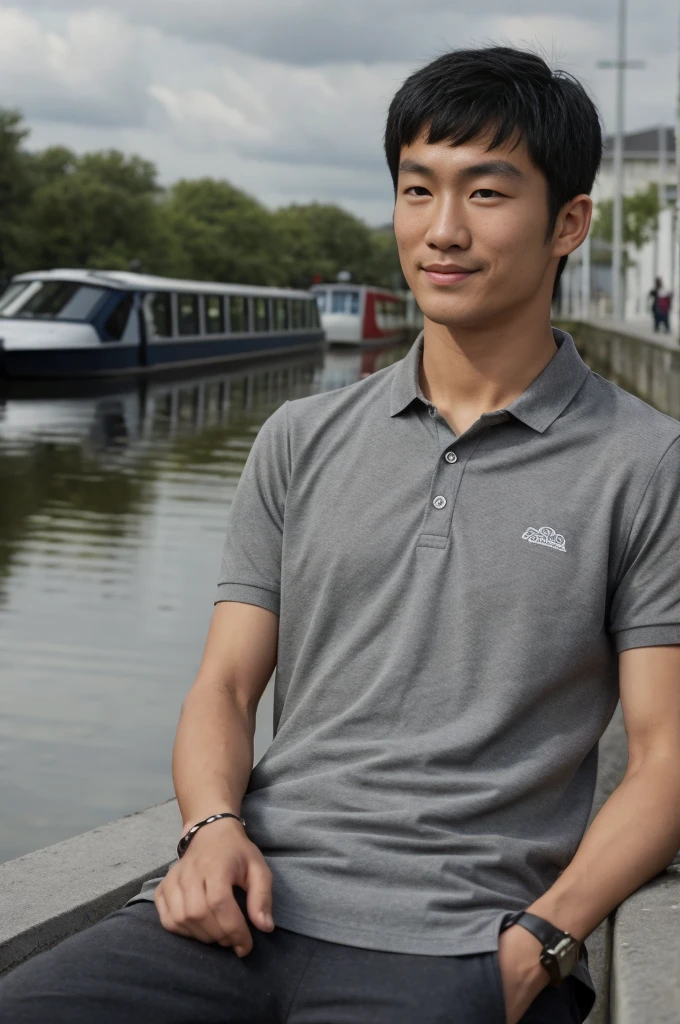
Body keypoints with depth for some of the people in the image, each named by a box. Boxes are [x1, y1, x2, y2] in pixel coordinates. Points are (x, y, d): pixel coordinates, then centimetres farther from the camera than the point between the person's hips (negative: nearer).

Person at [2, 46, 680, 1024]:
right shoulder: (302, 440, 16)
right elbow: (225, 686, 15)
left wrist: (540, 943, -12)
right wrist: (212, 827, -6)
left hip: (451, 941, -3)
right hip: (249, 907, 3)